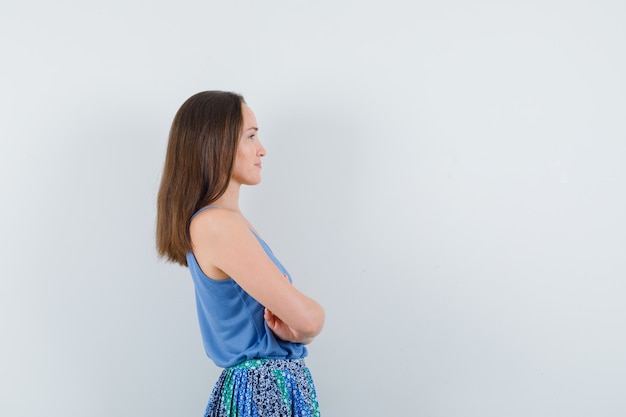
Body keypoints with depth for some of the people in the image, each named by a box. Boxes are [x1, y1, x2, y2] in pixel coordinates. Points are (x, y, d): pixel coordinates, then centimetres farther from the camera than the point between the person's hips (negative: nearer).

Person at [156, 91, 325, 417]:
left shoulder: (229, 221, 7)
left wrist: (286, 326, -14)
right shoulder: (216, 225, -22)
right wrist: (298, 328, -4)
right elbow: (308, 318, -25)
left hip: (272, 388, 8)